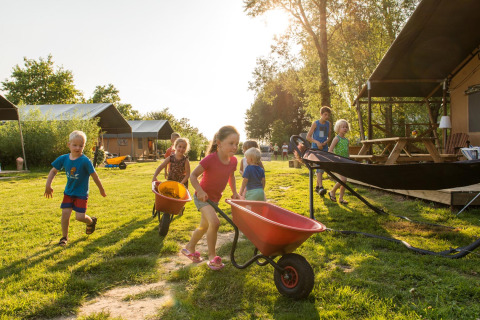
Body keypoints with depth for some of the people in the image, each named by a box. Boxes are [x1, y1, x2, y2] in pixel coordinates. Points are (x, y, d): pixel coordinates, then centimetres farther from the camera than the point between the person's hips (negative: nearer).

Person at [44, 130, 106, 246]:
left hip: (81, 193, -4)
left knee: (80, 217, -7)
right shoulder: (64, 158, -6)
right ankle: (64, 237, 16)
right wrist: (48, 185, 0)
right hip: (68, 192, 4)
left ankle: (91, 221, 28)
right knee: (65, 213, -2)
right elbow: (53, 171, 8)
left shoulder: (85, 161, -19)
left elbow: (94, 175, -12)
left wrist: (101, 190, -4)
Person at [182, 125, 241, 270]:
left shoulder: (233, 160, -7)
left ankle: (189, 248, 44)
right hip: (202, 197, -7)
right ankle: (212, 256, -8)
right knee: (214, 222, -25)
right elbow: (193, 175, -20)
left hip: (215, 198, 7)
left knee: (205, 226, 19)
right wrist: (200, 191, -32)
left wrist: (234, 192, 3)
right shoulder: (210, 159, -27)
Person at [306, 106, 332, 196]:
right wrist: (317, 142, -18)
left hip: (324, 149, 5)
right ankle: (321, 187, -28)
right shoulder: (315, 123, -4)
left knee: (322, 169, 9)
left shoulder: (328, 124, 9)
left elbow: (329, 136, 15)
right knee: (319, 167, -19)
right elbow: (308, 137, -5)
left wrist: (326, 142, -6)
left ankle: (317, 187, 23)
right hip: (316, 148, -5)